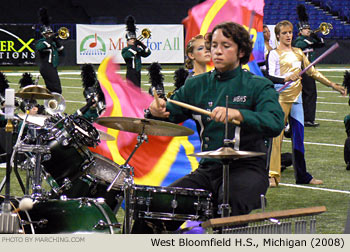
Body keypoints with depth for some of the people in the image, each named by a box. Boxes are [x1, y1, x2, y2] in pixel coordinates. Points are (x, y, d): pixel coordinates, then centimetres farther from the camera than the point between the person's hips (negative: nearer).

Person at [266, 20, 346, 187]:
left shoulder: (298, 53, 16)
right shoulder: (274, 54, -2)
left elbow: (312, 72, 22)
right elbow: (269, 76, -14)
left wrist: (332, 85, 20)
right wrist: (286, 79, -32)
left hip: (296, 98, 6)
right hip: (280, 98, -6)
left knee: (298, 137, 6)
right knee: (276, 136, -9)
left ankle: (302, 175, 11)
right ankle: (272, 175, -8)